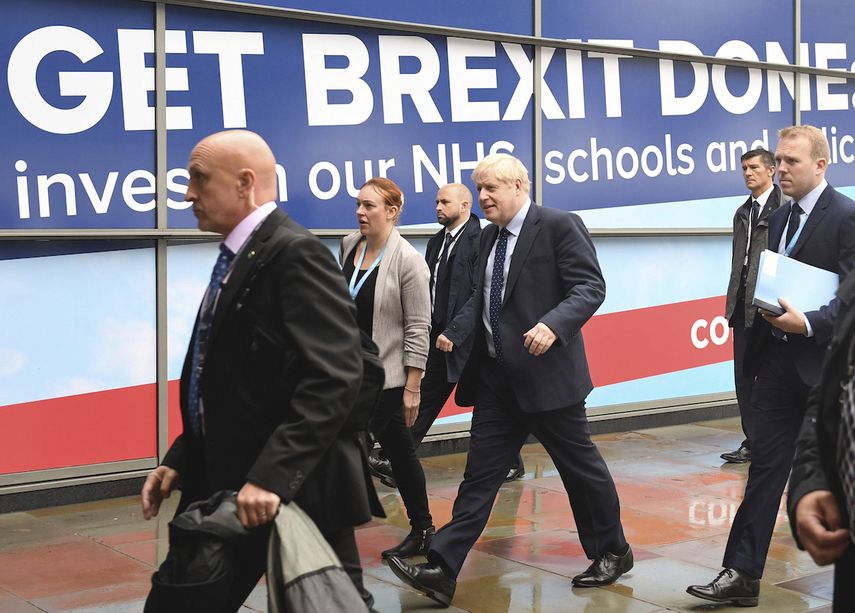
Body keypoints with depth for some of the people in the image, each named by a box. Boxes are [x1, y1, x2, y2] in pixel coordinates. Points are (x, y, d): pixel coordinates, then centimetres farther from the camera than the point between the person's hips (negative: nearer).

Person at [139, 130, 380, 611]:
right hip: (228, 486, 9)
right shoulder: (236, 260, 14)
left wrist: (272, 477, -28)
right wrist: (180, 462, 9)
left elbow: (334, 378, -24)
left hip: (295, 487, -9)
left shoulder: (296, 253, -15)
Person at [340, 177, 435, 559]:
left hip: (389, 376, -7)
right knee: (399, 452, 14)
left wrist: (412, 387, -16)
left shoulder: (407, 261, -15)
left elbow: (418, 327, -15)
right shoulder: (349, 245, 5)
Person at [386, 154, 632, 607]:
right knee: (480, 474, 4)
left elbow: (590, 287, -15)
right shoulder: (490, 237, 13)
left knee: (580, 465, 8)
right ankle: (442, 571, 2)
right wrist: (454, 334, 2)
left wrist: (553, 325, -30)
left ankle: (612, 552, 28)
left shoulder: (559, 225, -10)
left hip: (546, 373, -7)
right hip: (497, 377, 7)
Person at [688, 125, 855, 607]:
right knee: (765, 465, 3)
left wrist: (808, 323, -26)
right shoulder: (779, 218, 13)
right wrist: (768, 313, 0)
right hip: (779, 358, 6)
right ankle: (743, 575, 3)